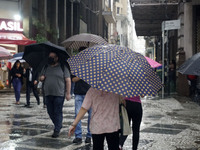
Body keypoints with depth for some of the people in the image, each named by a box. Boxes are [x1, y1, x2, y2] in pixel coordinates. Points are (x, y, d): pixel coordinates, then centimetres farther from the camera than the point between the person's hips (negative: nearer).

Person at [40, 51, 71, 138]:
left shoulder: (62, 67, -1)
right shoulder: (46, 68, 15)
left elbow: (68, 80, -3)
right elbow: (41, 78, 26)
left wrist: (68, 93, -9)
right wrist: (41, 78, 0)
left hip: (59, 94, -5)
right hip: (48, 94, 5)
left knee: (58, 112, -3)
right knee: (50, 112, 10)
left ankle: (57, 130, 5)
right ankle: (58, 125, 31)